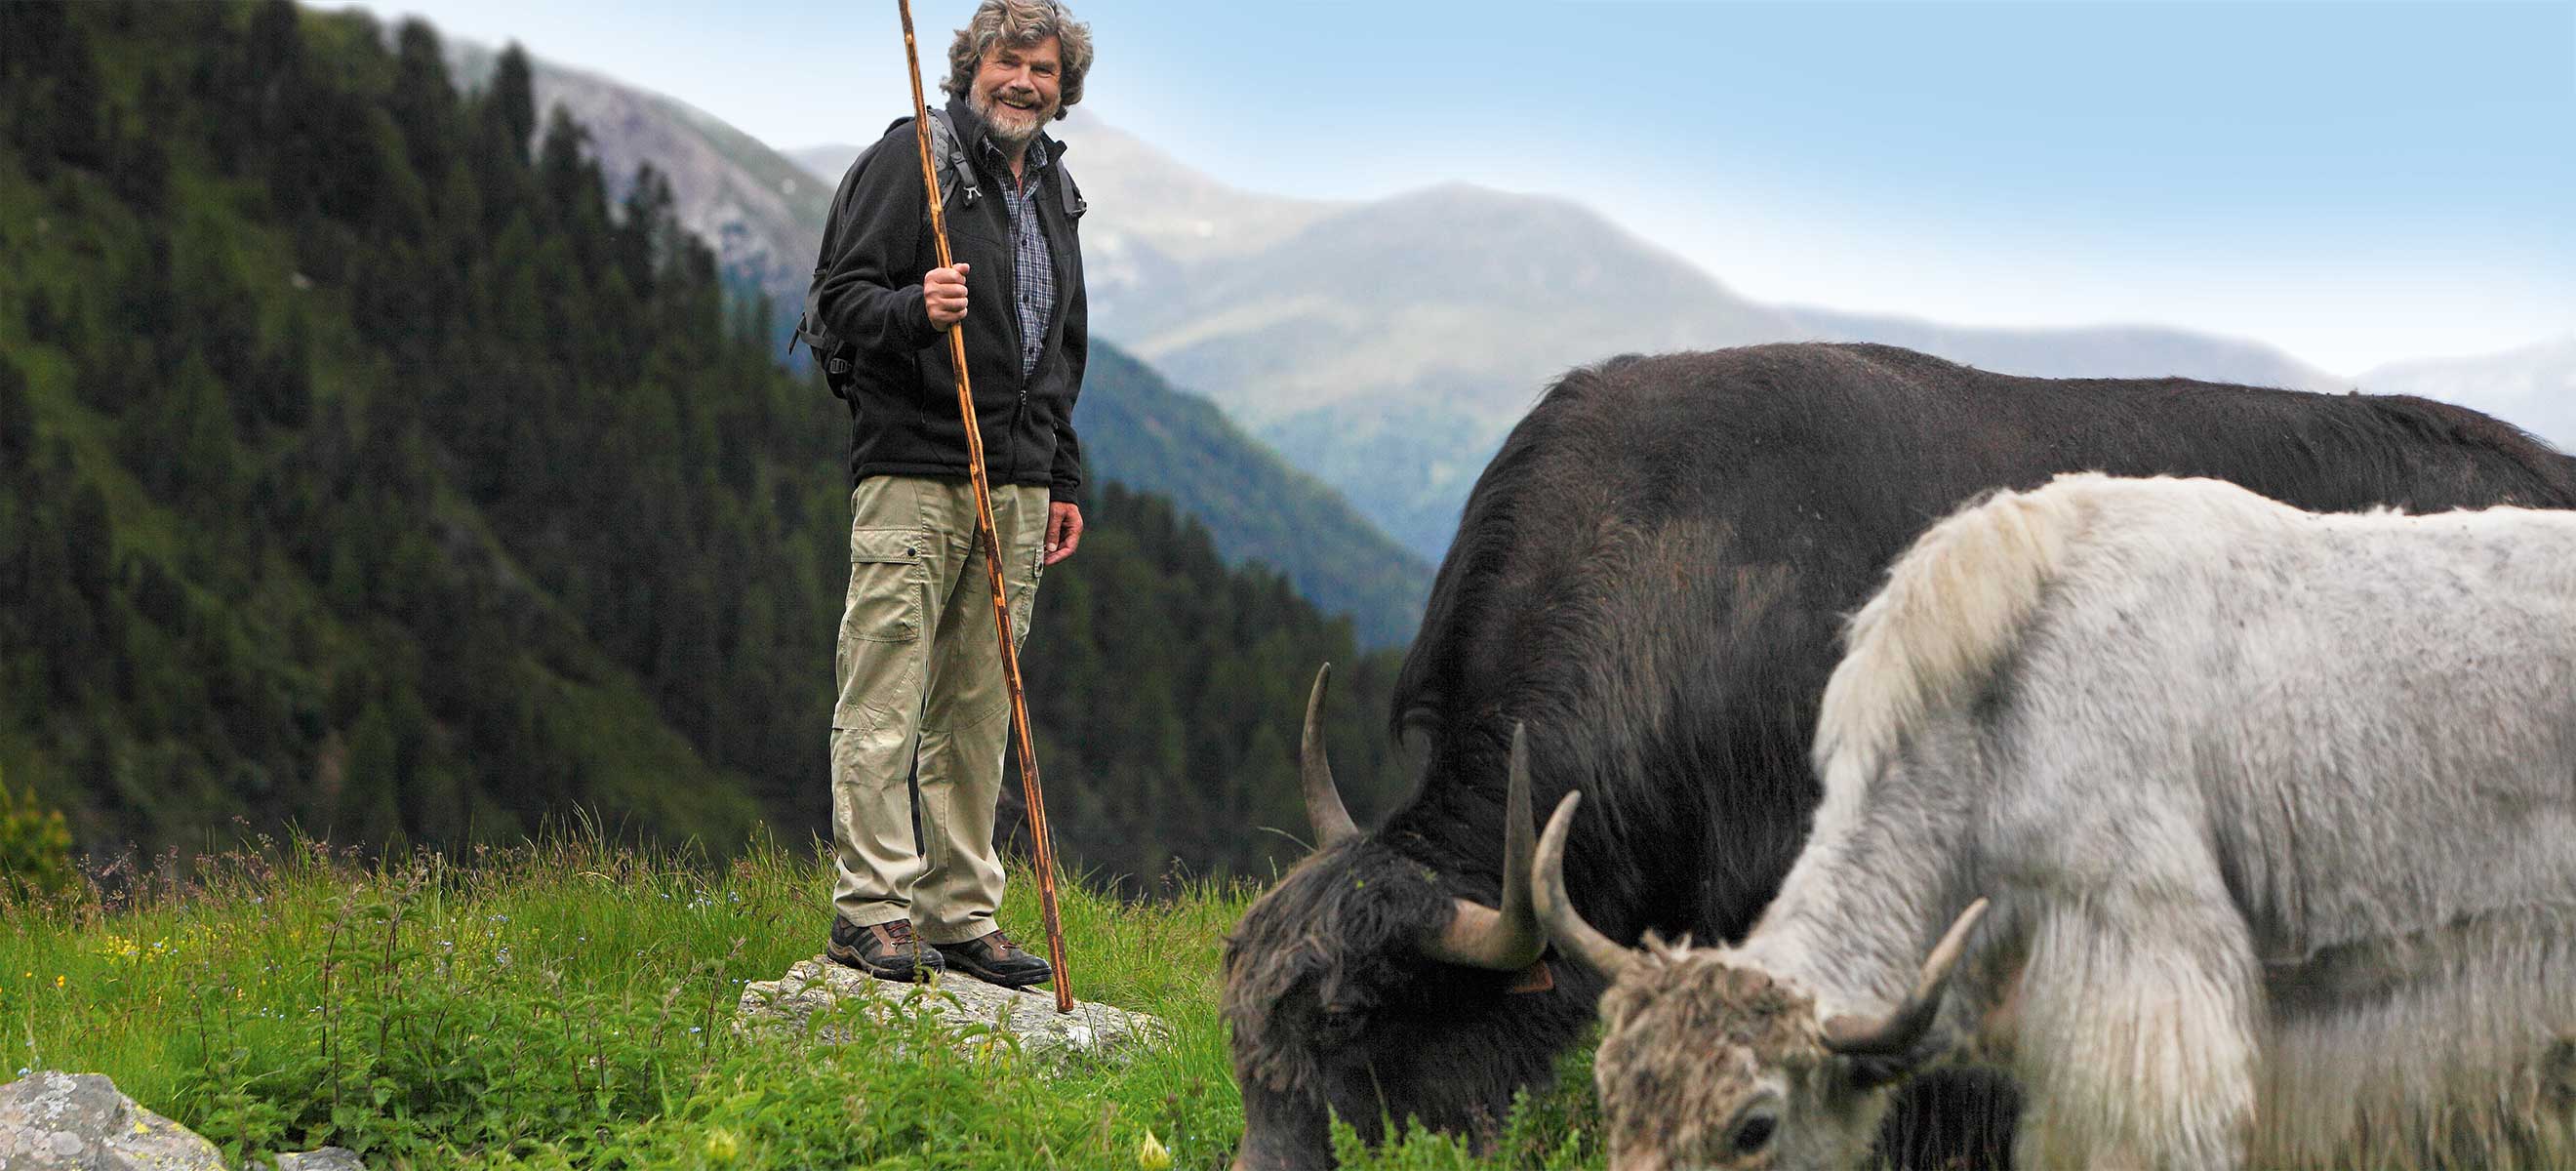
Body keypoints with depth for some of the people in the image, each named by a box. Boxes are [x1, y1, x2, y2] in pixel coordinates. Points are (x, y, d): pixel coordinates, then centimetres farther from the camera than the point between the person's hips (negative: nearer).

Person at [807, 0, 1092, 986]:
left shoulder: (1053, 193, 21)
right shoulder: (909, 161, -2)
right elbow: (838, 294, -7)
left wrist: (1060, 480, 22)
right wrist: (913, 310, -28)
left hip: (1015, 482, 7)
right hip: (913, 469, -7)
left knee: (976, 711, 7)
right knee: (884, 698, -8)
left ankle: (961, 915, 11)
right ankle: (870, 911, -7)